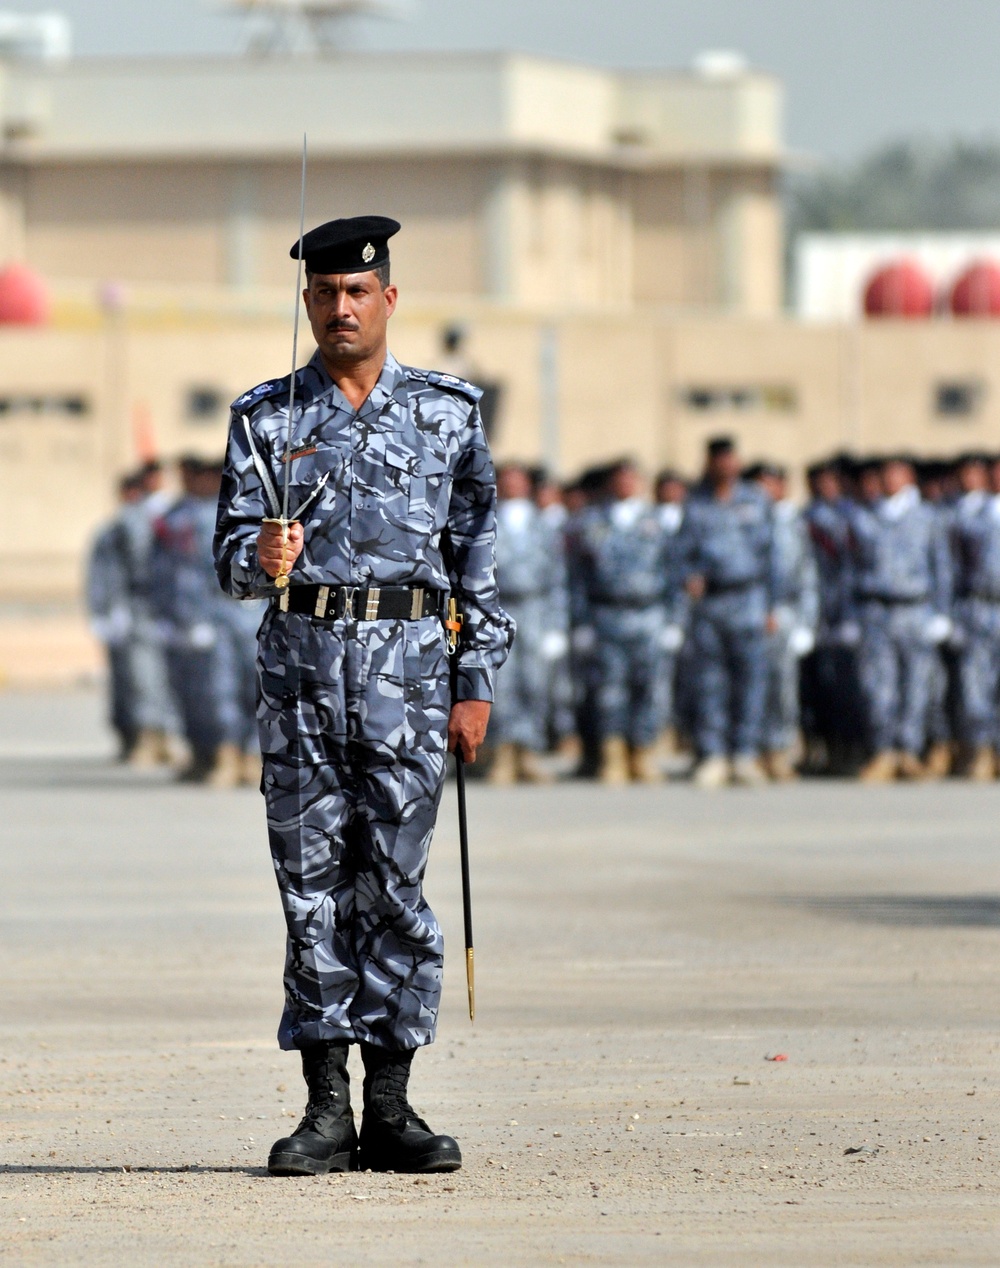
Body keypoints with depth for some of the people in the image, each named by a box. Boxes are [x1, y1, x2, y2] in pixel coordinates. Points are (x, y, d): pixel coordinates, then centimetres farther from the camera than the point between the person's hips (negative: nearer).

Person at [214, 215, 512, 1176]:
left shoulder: (446, 413, 7)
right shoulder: (266, 417, 9)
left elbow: (478, 557, 7)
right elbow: (231, 555, 5)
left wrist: (476, 684, 1)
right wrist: (260, 556, -19)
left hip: (410, 662, -1)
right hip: (302, 662, 1)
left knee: (395, 884, -3)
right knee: (312, 885, 0)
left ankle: (389, 1106, 2)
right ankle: (325, 1110, 4)